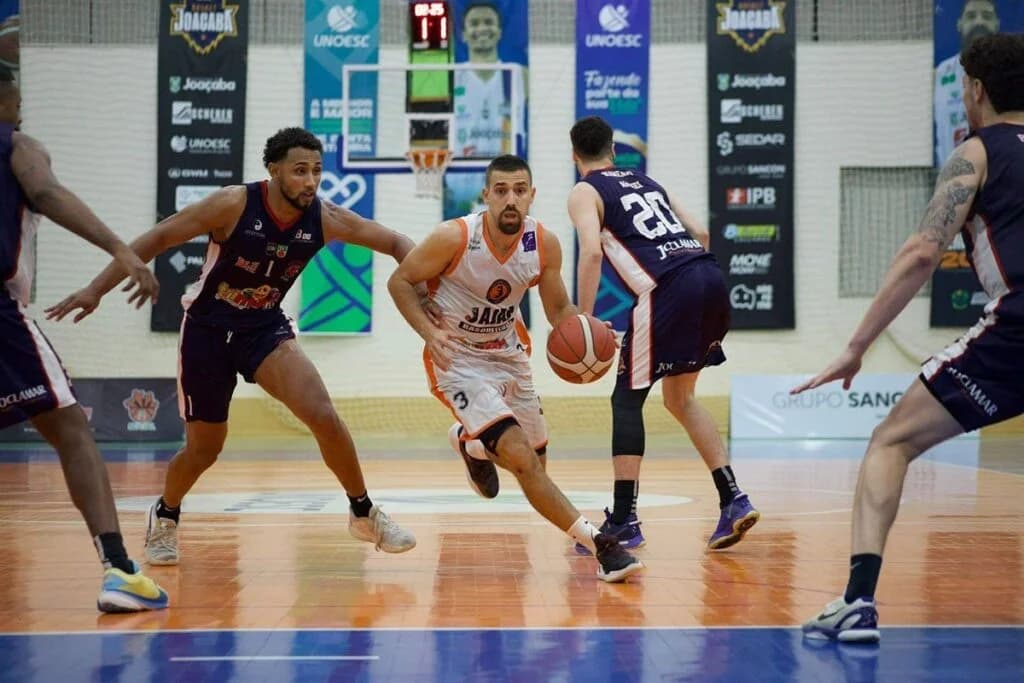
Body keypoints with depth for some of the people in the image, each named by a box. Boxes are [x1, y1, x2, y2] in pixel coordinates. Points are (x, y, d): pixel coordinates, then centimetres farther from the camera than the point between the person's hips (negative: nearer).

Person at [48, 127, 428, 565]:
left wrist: (423, 279, -22)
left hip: (265, 328, 2)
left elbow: (394, 242, -3)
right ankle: (164, 519, 38)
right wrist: (96, 290, -21)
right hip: (207, 329, -2)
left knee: (324, 417, -19)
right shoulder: (234, 204, -23)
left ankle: (364, 514, 1)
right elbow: (158, 239, -17)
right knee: (204, 449, 7)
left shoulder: (325, 219, -14)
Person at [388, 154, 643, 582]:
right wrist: (430, 333, -25)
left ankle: (471, 443, 48)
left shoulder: (545, 245, -12)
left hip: (507, 353, 6)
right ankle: (596, 543, -21)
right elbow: (399, 281, -11)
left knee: (535, 463, 17)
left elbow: (558, 309, 0)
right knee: (521, 458, -23)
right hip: (457, 359, -6)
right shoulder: (454, 238, -23)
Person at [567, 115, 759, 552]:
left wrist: (583, 322, -10)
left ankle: (623, 522, -1)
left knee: (627, 398, 3)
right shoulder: (646, 181, 29)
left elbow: (592, 251, -9)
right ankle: (733, 500, 13)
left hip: (669, 288, -7)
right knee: (679, 398, 21)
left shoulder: (584, 193, 9)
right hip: (711, 279, 7)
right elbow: (700, 233, 23)